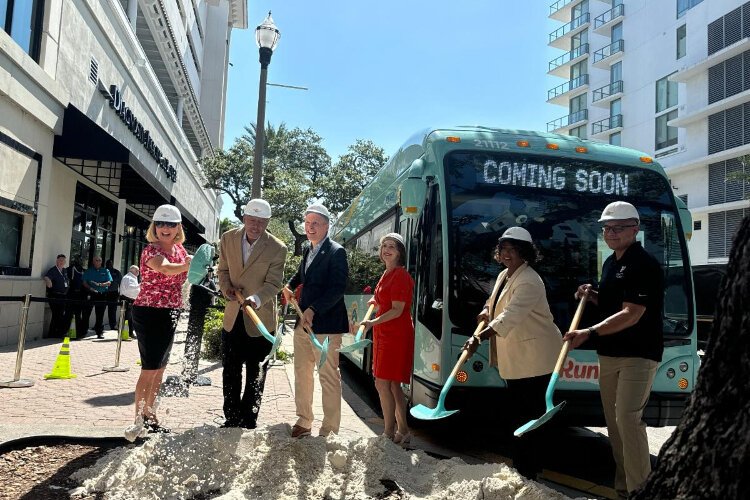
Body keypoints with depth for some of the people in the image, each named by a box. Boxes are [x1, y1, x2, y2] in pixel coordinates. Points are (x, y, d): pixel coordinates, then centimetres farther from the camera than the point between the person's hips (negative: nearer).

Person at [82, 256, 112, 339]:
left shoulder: (105, 271, 10)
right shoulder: (88, 271, 10)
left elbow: (109, 282, 2)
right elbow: (84, 282, 4)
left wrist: (100, 284, -14)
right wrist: (90, 288, -14)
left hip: (102, 295, 0)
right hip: (90, 294, 0)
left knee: (100, 315, 4)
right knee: (86, 313, -2)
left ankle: (100, 332, 10)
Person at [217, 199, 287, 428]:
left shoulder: (277, 248, -14)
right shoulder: (228, 238, -2)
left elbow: (273, 283, -15)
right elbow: (223, 270, 10)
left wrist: (256, 299, -33)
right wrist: (227, 288, -10)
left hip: (260, 319, -4)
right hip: (232, 317, 4)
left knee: (256, 375, 7)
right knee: (230, 373, 13)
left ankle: (248, 422, 20)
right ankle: (231, 419, 28)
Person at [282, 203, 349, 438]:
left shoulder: (336, 252, -10)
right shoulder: (308, 251, 15)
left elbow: (337, 289, -18)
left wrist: (313, 310, -24)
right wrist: (289, 286, 18)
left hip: (325, 325, -9)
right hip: (304, 322, 9)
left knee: (329, 378, -2)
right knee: (301, 374, 16)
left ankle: (329, 430, 8)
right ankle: (303, 422, 30)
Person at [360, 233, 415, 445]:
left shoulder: (400, 275, -12)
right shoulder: (387, 274, 15)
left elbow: (397, 310, -17)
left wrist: (373, 323, -19)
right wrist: (376, 302, 15)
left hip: (396, 335, -9)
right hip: (385, 334, 9)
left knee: (383, 384, -8)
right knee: (393, 385, 13)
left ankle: (389, 433, 1)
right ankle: (403, 431, 22)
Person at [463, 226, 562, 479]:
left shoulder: (529, 281, -20)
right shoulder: (503, 275, 10)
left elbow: (510, 316, -32)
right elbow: (496, 301, 30)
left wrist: (479, 338, -41)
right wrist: (486, 309, 7)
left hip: (535, 356, -10)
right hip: (512, 357, 10)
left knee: (530, 413, -2)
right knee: (518, 411, 17)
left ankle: (528, 468, 8)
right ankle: (520, 464, 29)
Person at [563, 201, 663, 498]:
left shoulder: (644, 265, -16)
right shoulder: (610, 263, 11)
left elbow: (631, 315, -23)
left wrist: (590, 333, -28)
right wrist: (592, 295, 4)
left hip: (638, 355, -9)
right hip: (608, 354, 9)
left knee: (628, 417, -15)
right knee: (613, 420, 13)